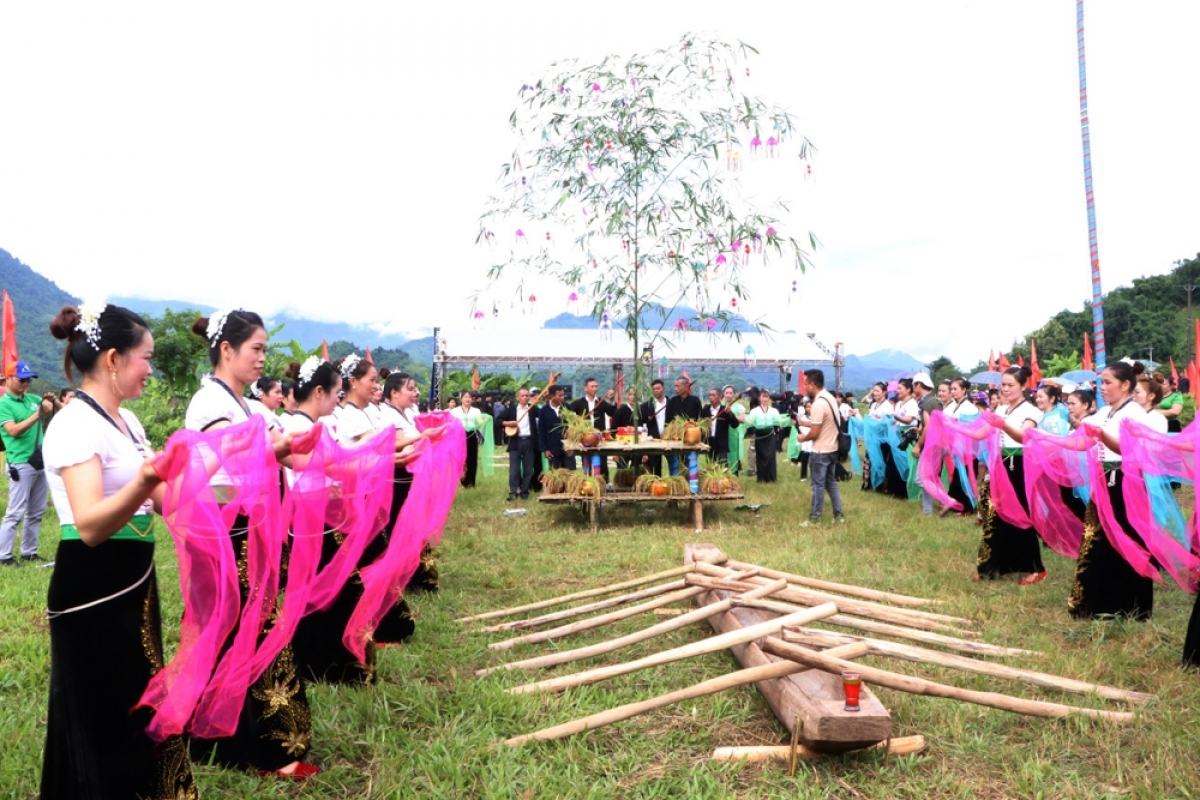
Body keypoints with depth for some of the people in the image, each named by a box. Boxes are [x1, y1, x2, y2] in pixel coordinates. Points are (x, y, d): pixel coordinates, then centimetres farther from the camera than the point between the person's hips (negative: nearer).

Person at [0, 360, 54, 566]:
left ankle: (29, 552, 20)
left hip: (40, 463, 7)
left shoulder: (32, 399, 11)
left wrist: (53, 401, -8)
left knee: (36, 512, 12)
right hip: (21, 465, -7)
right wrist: (37, 415, -27)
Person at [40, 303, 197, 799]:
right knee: (104, 722, 3)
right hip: (93, 592, -9)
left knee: (136, 710, 19)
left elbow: (162, 501, 13)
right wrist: (145, 482, -45)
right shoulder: (75, 424, -18)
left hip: (132, 582, 9)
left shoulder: (126, 421, 8)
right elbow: (91, 526, -29)